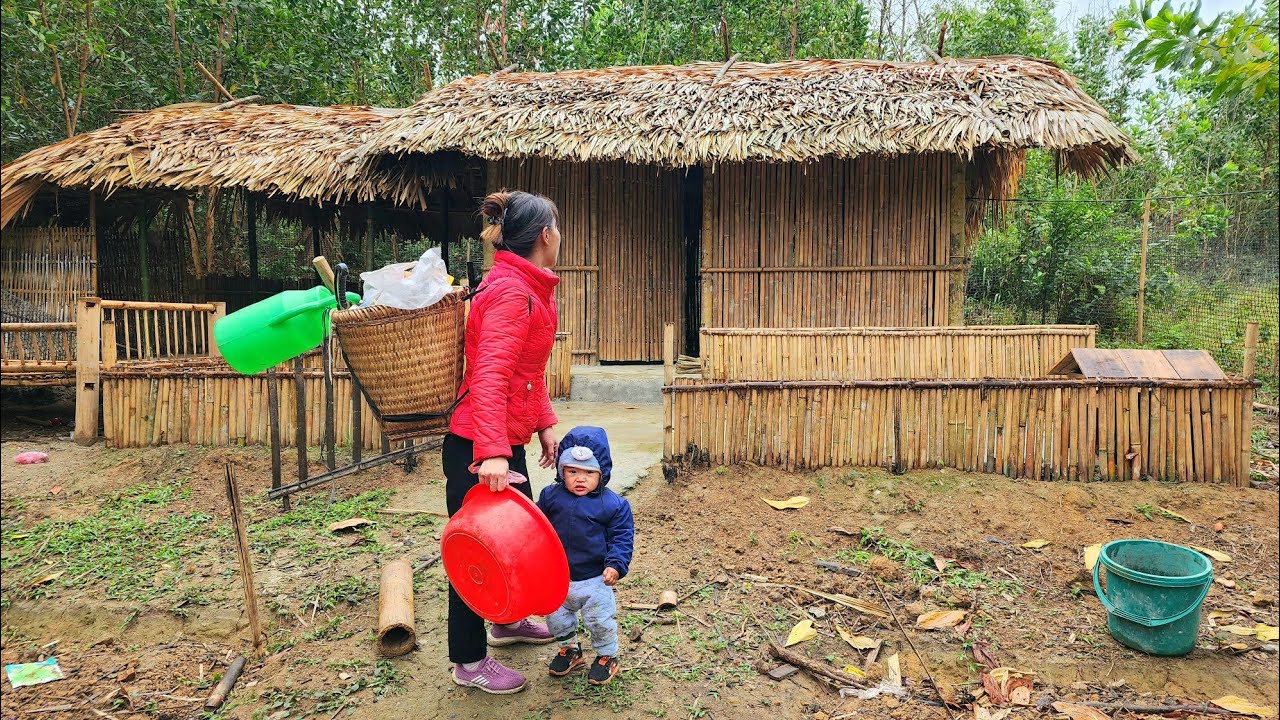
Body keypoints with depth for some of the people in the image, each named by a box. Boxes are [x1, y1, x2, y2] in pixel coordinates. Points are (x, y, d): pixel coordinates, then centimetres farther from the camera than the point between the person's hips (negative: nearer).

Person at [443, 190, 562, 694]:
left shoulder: (530, 288, 11)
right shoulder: (510, 291, -21)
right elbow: (490, 374, -31)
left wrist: (544, 423, 13)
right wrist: (491, 452, -38)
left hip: (506, 442, 10)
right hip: (477, 447, -10)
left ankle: (507, 622, 45)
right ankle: (468, 662, 24)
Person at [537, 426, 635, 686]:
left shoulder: (613, 504, -14)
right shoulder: (550, 496, -6)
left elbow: (622, 537, -8)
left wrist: (616, 564, -19)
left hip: (595, 579, -3)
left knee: (600, 621, 7)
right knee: (556, 619, 18)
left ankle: (607, 656, 34)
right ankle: (569, 648, 44)